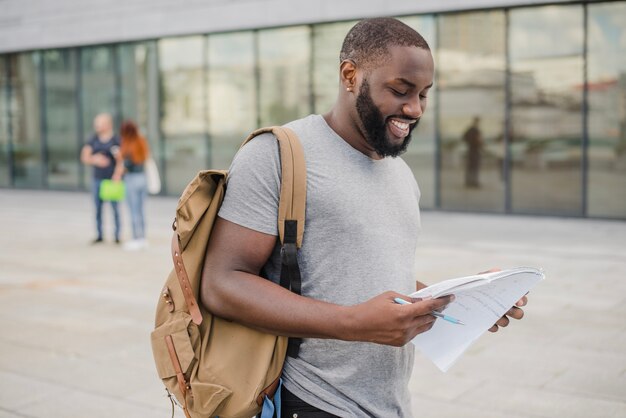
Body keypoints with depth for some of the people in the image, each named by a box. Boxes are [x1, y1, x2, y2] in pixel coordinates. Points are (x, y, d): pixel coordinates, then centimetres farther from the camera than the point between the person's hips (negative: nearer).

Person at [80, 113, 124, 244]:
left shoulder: (116, 140, -5)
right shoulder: (93, 139, 6)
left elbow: (121, 160, -10)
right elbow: (84, 157, 2)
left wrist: (117, 175, -23)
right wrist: (95, 159, -18)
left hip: (111, 179, -4)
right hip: (97, 179, 4)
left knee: (115, 208, 0)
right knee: (98, 208, 6)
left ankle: (117, 236, 8)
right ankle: (99, 235, 14)